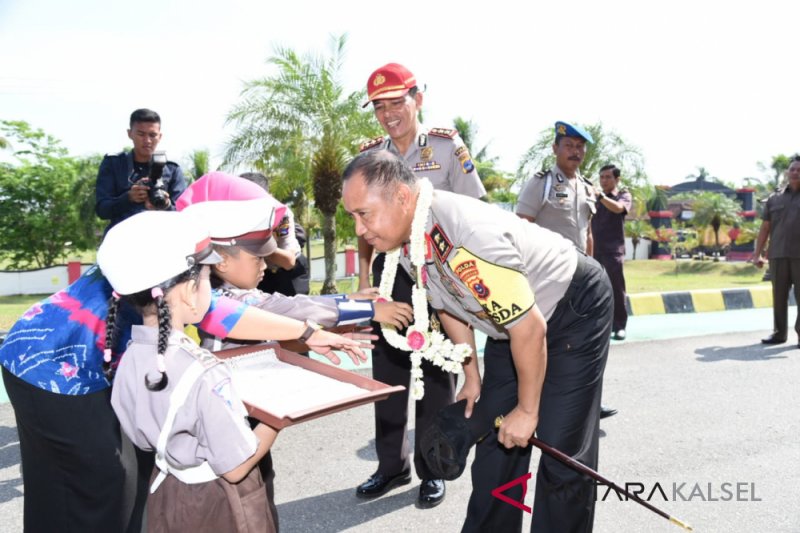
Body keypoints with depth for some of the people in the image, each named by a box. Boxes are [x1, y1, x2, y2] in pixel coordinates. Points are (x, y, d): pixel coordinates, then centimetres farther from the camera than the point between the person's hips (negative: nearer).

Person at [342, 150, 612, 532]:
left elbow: (530, 328, -29)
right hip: (512, 317, 8)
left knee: (561, 448, -7)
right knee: (495, 437, 11)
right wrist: (471, 375, 12)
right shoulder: (403, 234, -11)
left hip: (575, 309, -7)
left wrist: (527, 409, -15)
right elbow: (447, 304, 6)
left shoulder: (468, 236, -38)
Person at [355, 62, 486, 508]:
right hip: (390, 269, 4)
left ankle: (433, 469, 24)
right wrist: (364, 274, 5)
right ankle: (392, 464, 28)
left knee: (437, 371, 7)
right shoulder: (369, 154, 5)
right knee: (387, 368, 10)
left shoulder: (448, 145, -6)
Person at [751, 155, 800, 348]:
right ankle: (779, 332, 12)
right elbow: (765, 228, 14)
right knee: (779, 295, 5)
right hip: (778, 255, 2)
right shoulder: (774, 198, 14)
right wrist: (757, 254, 9)